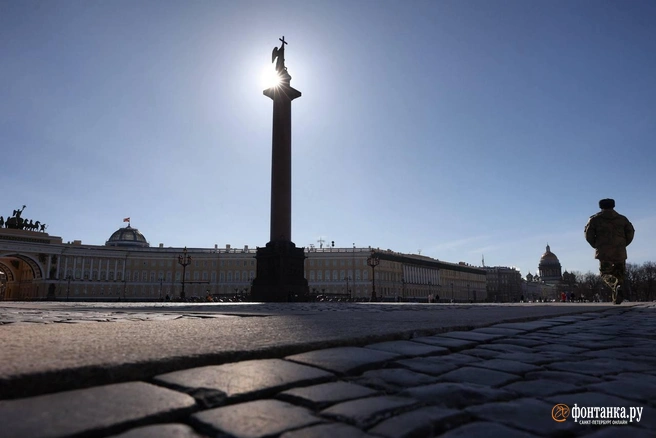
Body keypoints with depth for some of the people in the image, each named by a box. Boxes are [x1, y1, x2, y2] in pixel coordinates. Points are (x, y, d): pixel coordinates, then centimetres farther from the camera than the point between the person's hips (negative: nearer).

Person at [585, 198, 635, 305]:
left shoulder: (595, 219, 7)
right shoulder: (622, 219, 15)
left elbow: (588, 234, -3)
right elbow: (630, 231, 4)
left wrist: (596, 245, 10)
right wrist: (623, 244, 14)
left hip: (604, 252, -2)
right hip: (620, 252, 2)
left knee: (605, 273, 7)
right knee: (619, 274, 13)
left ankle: (616, 286, -24)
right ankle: (618, 298, 3)